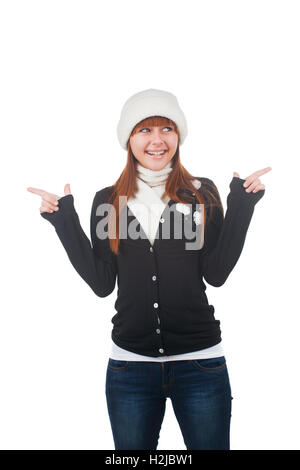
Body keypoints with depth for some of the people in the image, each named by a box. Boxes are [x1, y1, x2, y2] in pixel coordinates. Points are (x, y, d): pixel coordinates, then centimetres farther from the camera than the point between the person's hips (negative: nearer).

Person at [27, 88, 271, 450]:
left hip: (201, 360, -1)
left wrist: (241, 204, -10)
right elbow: (101, 283, -1)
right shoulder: (108, 200, 3)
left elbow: (216, 273, -5)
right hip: (130, 363, 1)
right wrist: (65, 220, -6)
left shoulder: (203, 193, 1)